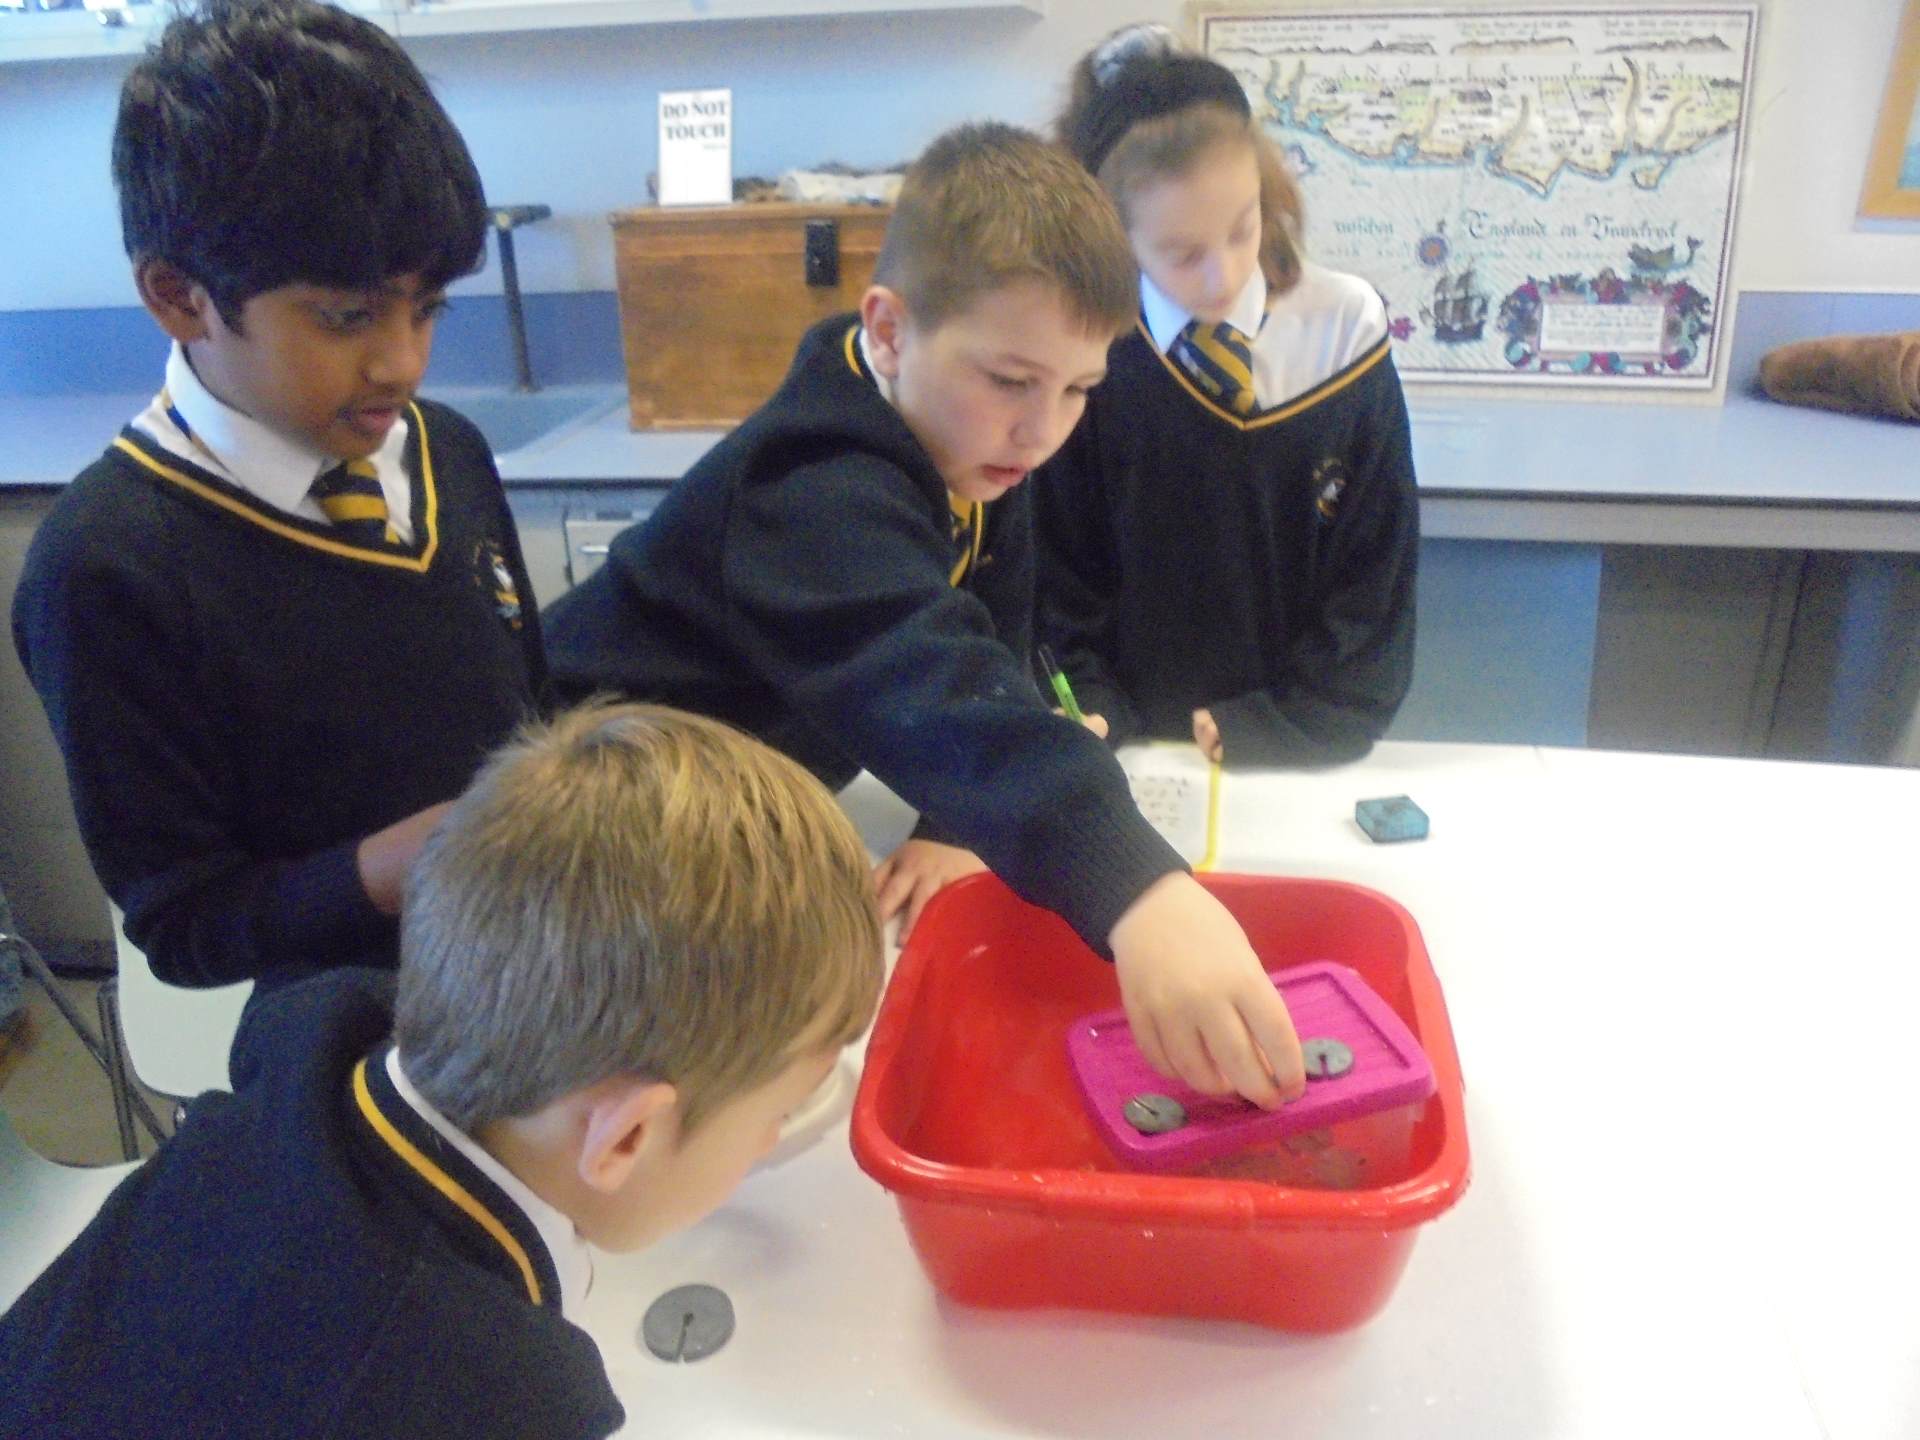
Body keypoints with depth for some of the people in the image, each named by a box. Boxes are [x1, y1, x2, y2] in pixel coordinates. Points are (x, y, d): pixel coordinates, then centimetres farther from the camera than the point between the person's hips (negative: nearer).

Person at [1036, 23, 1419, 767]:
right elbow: (1061, 579, 3)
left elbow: (1377, 574, 1)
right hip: (1143, 756, -1)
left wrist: (1288, 725, -6)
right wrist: (1092, 711, -9)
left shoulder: (1344, 333, -4)